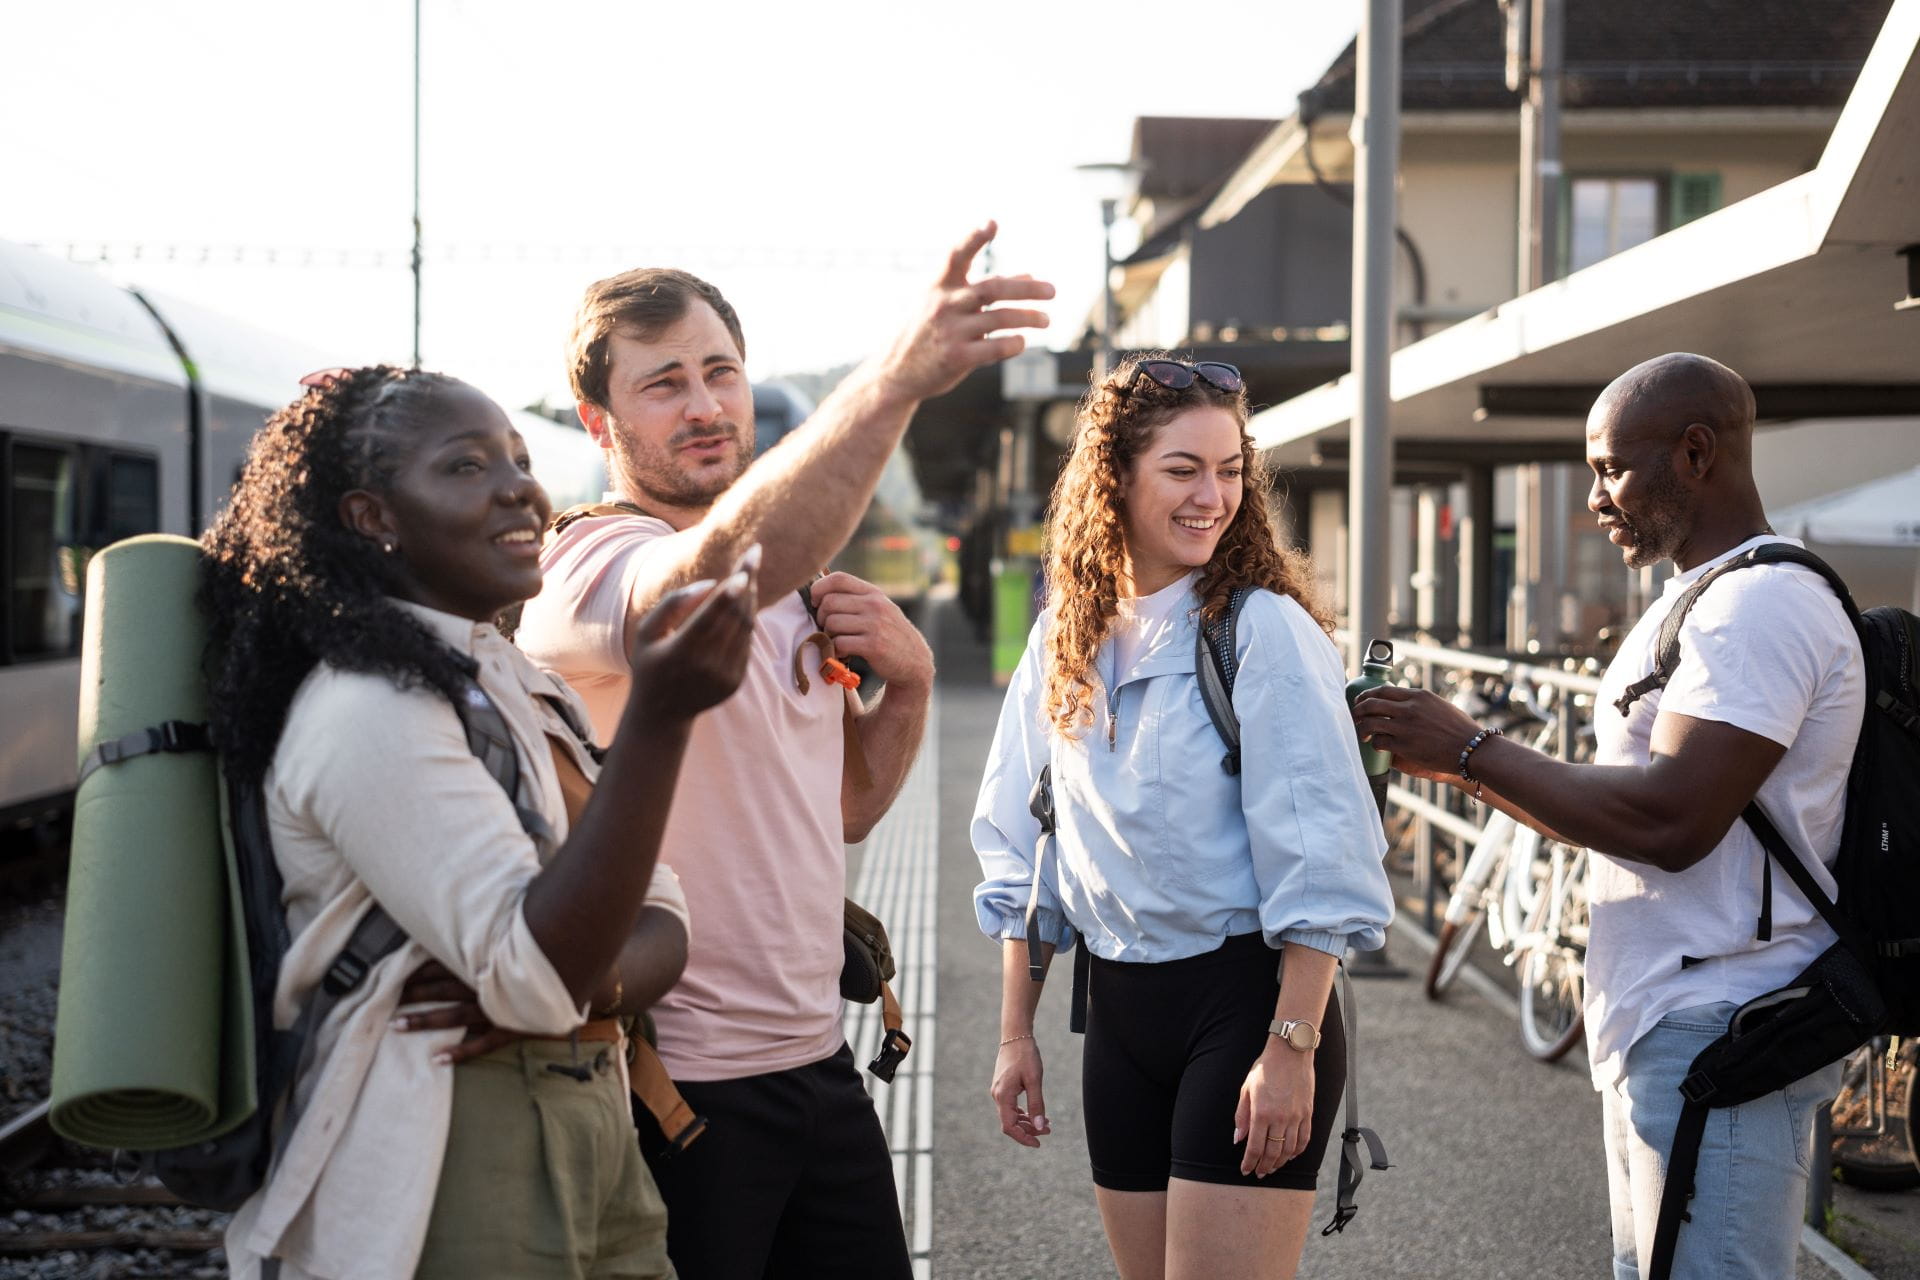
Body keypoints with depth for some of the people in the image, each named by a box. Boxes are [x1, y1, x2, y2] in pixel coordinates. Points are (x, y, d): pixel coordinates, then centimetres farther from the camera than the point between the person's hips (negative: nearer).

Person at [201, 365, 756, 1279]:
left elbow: (659, 923, 9)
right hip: (450, 1183, -8)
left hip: (590, 1137, 8)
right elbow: (534, 973, -24)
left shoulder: (520, 689, 13)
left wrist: (595, 980, -15)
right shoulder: (365, 710, -16)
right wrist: (657, 718, -31)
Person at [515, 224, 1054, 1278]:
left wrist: (908, 680, -1)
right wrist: (895, 379, -51)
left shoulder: (797, 586, 12)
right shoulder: (591, 569, -15)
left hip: (816, 1063, 8)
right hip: (674, 1083, -8)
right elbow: (725, 564, -39)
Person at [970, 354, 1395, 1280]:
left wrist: (1291, 1047, -18)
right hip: (1118, 1010, 6)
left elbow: (1317, 865, -14)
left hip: (1246, 1000, -6)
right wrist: (1016, 1033, 11)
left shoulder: (1264, 632, -11)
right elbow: (1022, 861, 13)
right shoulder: (1065, 641, 6)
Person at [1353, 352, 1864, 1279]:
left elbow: (1669, 819, -25)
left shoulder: (1761, 605, -16)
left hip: (1717, 1041, -11)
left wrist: (1469, 749, -16)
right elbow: (1610, 809, 20)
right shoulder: (1696, 604, 19)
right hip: (1659, 1031, 11)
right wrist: (1454, 762, 9)